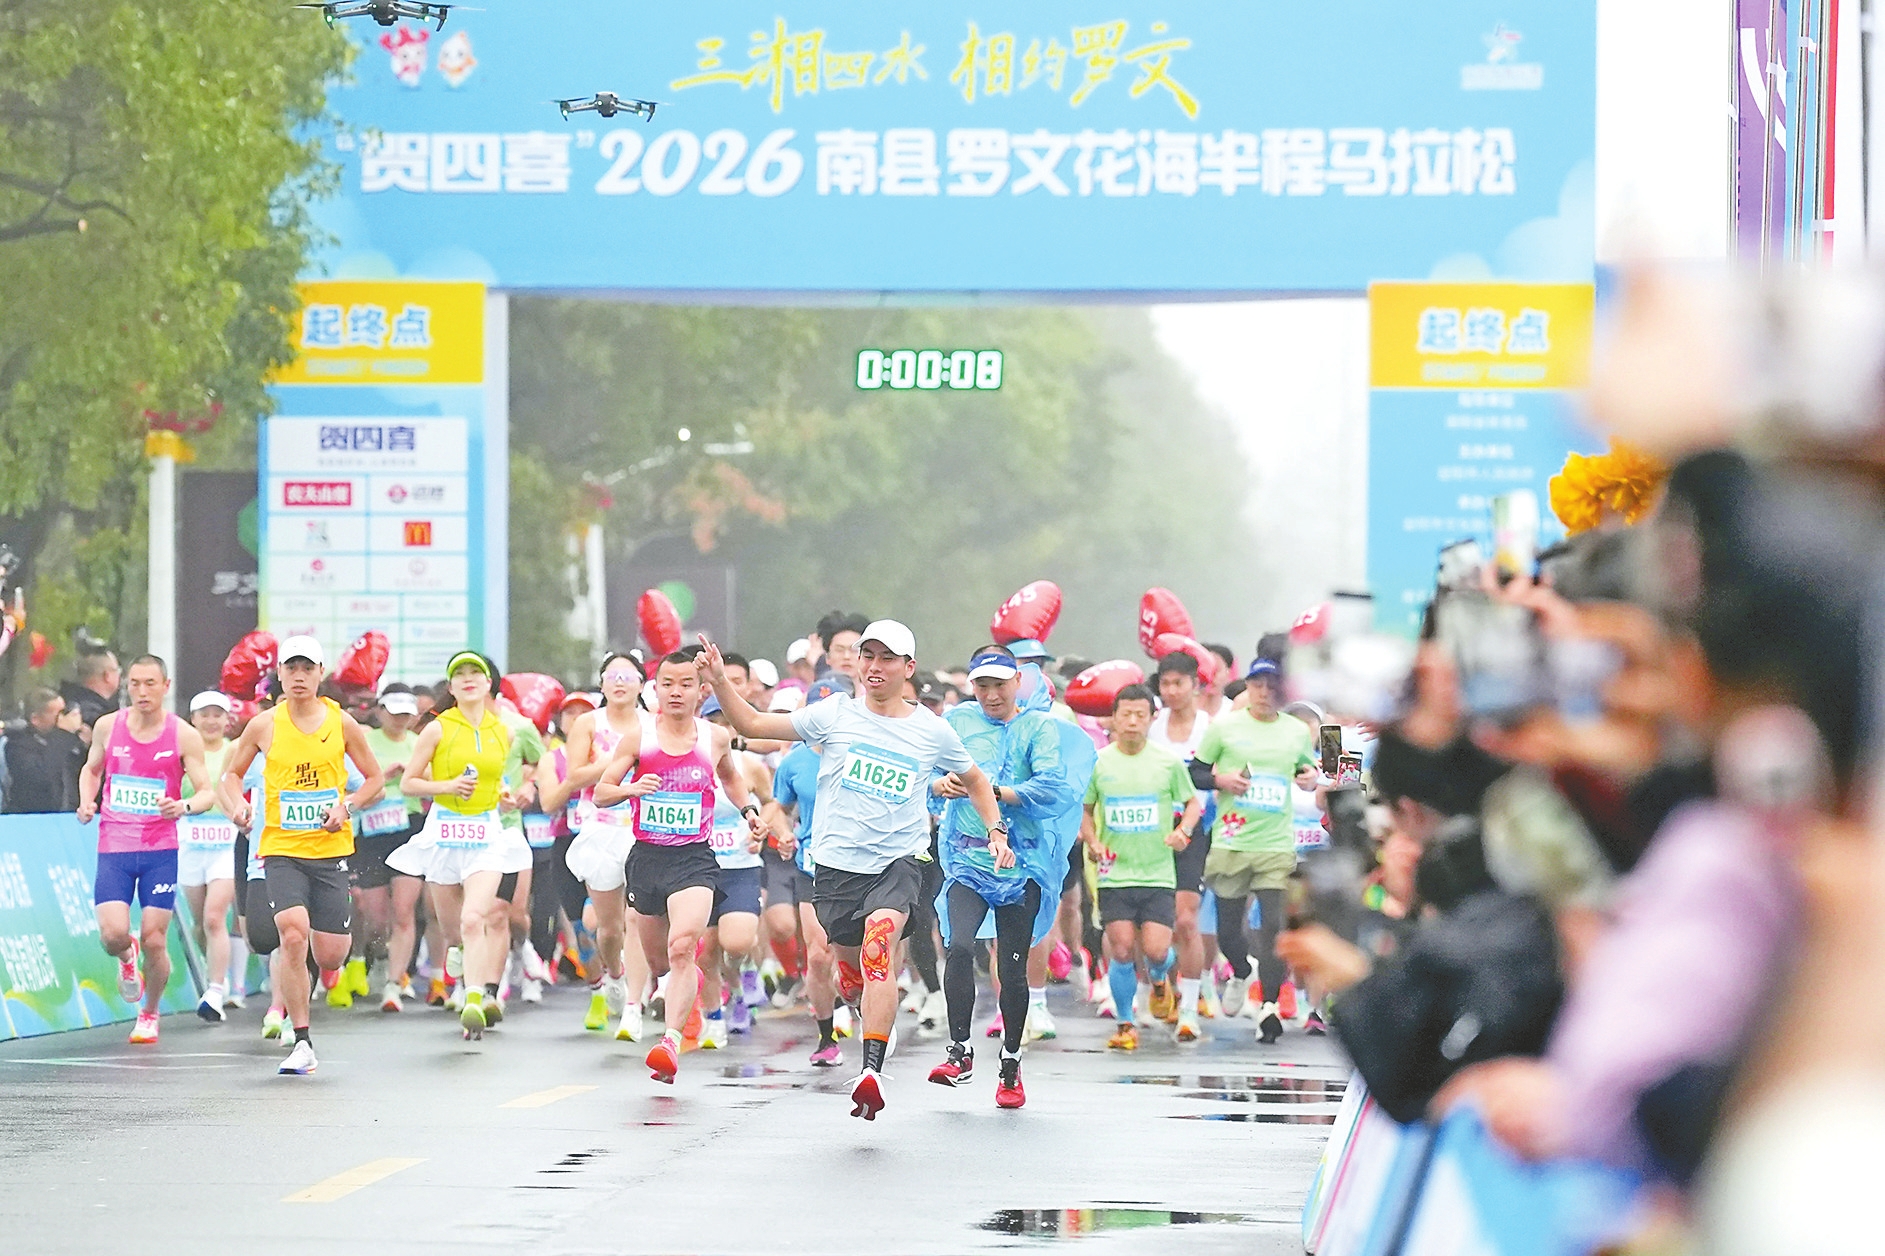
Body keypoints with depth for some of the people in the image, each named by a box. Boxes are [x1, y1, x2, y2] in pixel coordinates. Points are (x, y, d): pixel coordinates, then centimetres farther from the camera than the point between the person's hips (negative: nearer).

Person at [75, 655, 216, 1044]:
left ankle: (149, 1015, 23)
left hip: (160, 851, -1)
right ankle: (127, 959, 24)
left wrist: (184, 806, -25)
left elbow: (208, 792, -3)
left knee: (154, 941, -3)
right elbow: (91, 769, 21)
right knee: (113, 935, -15)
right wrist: (86, 801, 2)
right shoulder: (107, 726, 3)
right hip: (113, 848, 1)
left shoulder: (183, 735, -4)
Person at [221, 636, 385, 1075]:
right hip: (281, 848, -1)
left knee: (330, 956, 0)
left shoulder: (341, 723, 1)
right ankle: (302, 1043, -14)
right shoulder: (265, 726, 0)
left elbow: (375, 779, 11)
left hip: (330, 849, 1)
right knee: (293, 936, -22)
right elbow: (232, 772, 13)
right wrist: (236, 805, -8)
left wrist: (346, 807, -8)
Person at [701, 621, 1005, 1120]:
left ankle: (872, 1070, -34)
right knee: (850, 966, 11)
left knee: (878, 949, -26)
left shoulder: (932, 731, 4)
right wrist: (719, 682, -13)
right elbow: (753, 725, 2)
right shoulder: (834, 714, 2)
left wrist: (996, 831, 9)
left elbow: (975, 780, 22)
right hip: (836, 864, 2)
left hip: (897, 862, -2)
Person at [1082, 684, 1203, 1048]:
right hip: (1114, 874, 1)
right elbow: (1085, 810, 15)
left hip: (1158, 874, -1)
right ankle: (1125, 1024, 11)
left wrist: (1183, 830, -7)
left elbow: (1193, 802, 13)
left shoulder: (1168, 762, 0)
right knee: (1122, 950, -7)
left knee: (1156, 950, -9)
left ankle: (1160, 979, 29)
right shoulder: (1098, 763, 2)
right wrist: (1093, 842, -3)